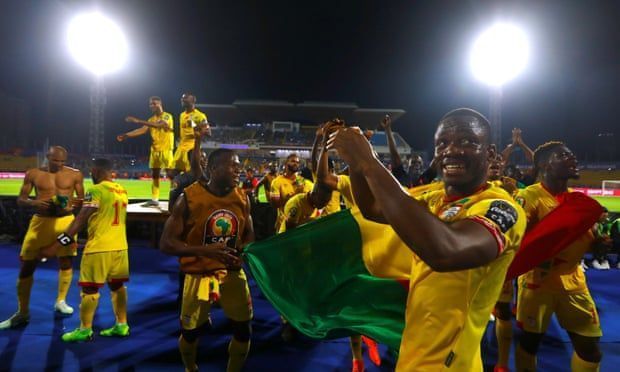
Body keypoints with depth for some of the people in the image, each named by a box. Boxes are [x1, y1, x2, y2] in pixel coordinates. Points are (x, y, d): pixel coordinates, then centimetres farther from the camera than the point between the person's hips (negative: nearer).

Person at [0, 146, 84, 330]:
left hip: (65, 221, 0)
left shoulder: (75, 175, -1)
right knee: (26, 265, 4)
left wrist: (75, 203, -19)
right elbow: (20, 200, 3)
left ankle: (61, 301, 30)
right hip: (40, 221, 1)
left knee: (66, 261, 7)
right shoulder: (33, 174, 0)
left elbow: (82, 199, 4)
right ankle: (22, 313, 19)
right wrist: (34, 203, -19)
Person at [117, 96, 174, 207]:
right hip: (155, 150, 7)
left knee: (171, 174, -9)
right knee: (154, 174, 7)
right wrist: (125, 135, -3)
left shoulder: (167, 116, -7)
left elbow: (158, 124, -25)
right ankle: (154, 199, 12)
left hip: (166, 150, -7)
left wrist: (139, 121, -30)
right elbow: (142, 130, 7)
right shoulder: (151, 119, 15)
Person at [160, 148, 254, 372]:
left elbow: (249, 235, 12)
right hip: (199, 274, -3)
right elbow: (166, 243, -16)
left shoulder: (242, 198, -2)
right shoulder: (189, 197, -16)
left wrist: (242, 251, -11)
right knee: (191, 331, 14)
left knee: (244, 329, 6)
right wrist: (205, 250, -29)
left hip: (233, 272, 3)